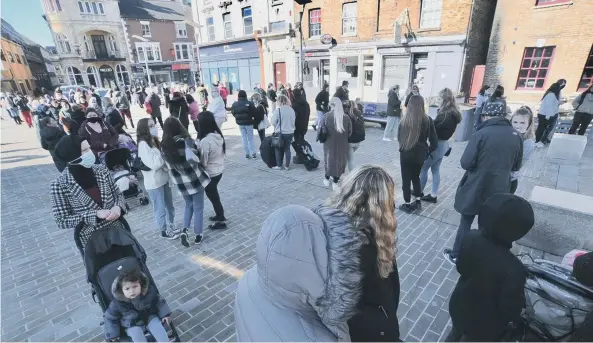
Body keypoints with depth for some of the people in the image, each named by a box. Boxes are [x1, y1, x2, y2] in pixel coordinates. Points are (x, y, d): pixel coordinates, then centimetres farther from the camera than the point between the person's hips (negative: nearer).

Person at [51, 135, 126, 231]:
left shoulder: (101, 170, -2)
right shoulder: (60, 185, -10)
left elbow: (118, 195, 8)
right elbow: (62, 221, -7)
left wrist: (118, 207, -14)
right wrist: (95, 215, -19)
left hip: (116, 226, 3)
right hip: (90, 234, -3)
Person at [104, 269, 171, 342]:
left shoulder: (149, 291, -20)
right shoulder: (117, 303, -22)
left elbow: (159, 301, -2)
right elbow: (110, 318, -5)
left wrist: (164, 314, -2)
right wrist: (112, 335, -3)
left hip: (150, 317, 1)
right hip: (132, 325, -1)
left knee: (158, 328, -18)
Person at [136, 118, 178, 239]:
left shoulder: (155, 141, 7)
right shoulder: (143, 144, -19)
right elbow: (154, 164, -24)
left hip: (164, 178, 8)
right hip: (154, 182, -8)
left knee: (169, 205, 19)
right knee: (160, 209, 8)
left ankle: (171, 226, 37)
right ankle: (164, 231, 26)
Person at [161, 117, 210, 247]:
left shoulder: (164, 146, -4)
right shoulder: (186, 141, -20)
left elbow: (169, 166, 1)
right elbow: (195, 158, -24)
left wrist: (177, 177, 12)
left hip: (181, 182, 5)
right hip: (195, 179, -4)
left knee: (189, 205, 26)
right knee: (198, 207, 12)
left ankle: (184, 230, 14)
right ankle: (198, 235, 23)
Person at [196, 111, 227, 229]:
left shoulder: (205, 141, -29)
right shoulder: (218, 135, -4)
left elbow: (202, 162, -22)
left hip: (210, 174, -8)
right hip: (219, 171, 8)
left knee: (213, 197, 11)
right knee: (214, 195, 25)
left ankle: (221, 222, 26)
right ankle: (219, 215, 42)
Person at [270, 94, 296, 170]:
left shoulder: (278, 110, -16)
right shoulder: (291, 110, -2)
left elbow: (273, 122, -10)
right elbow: (294, 121, 6)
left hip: (280, 133, -4)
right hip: (290, 132, 4)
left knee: (279, 149, 11)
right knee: (287, 148, 13)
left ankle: (279, 165, 17)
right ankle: (287, 165, 17)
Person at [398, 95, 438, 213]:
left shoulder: (405, 120, -9)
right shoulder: (427, 120, -7)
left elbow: (399, 137, 5)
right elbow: (434, 141, -4)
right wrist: (427, 151, 13)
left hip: (406, 154, -2)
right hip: (420, 154, 2)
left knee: (406, 179, 11)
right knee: (416, 176, 23)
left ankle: (407, 205, 18)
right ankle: (417, 202, 29)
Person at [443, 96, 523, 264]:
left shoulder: (480, 134, -19)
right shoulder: (517, 136, -1)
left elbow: (465, 163, -19)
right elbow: (516, 166, 9)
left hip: (475, 189, -4)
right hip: (498, 191, 5)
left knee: (466, 223, 12)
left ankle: (456, 255, 25)